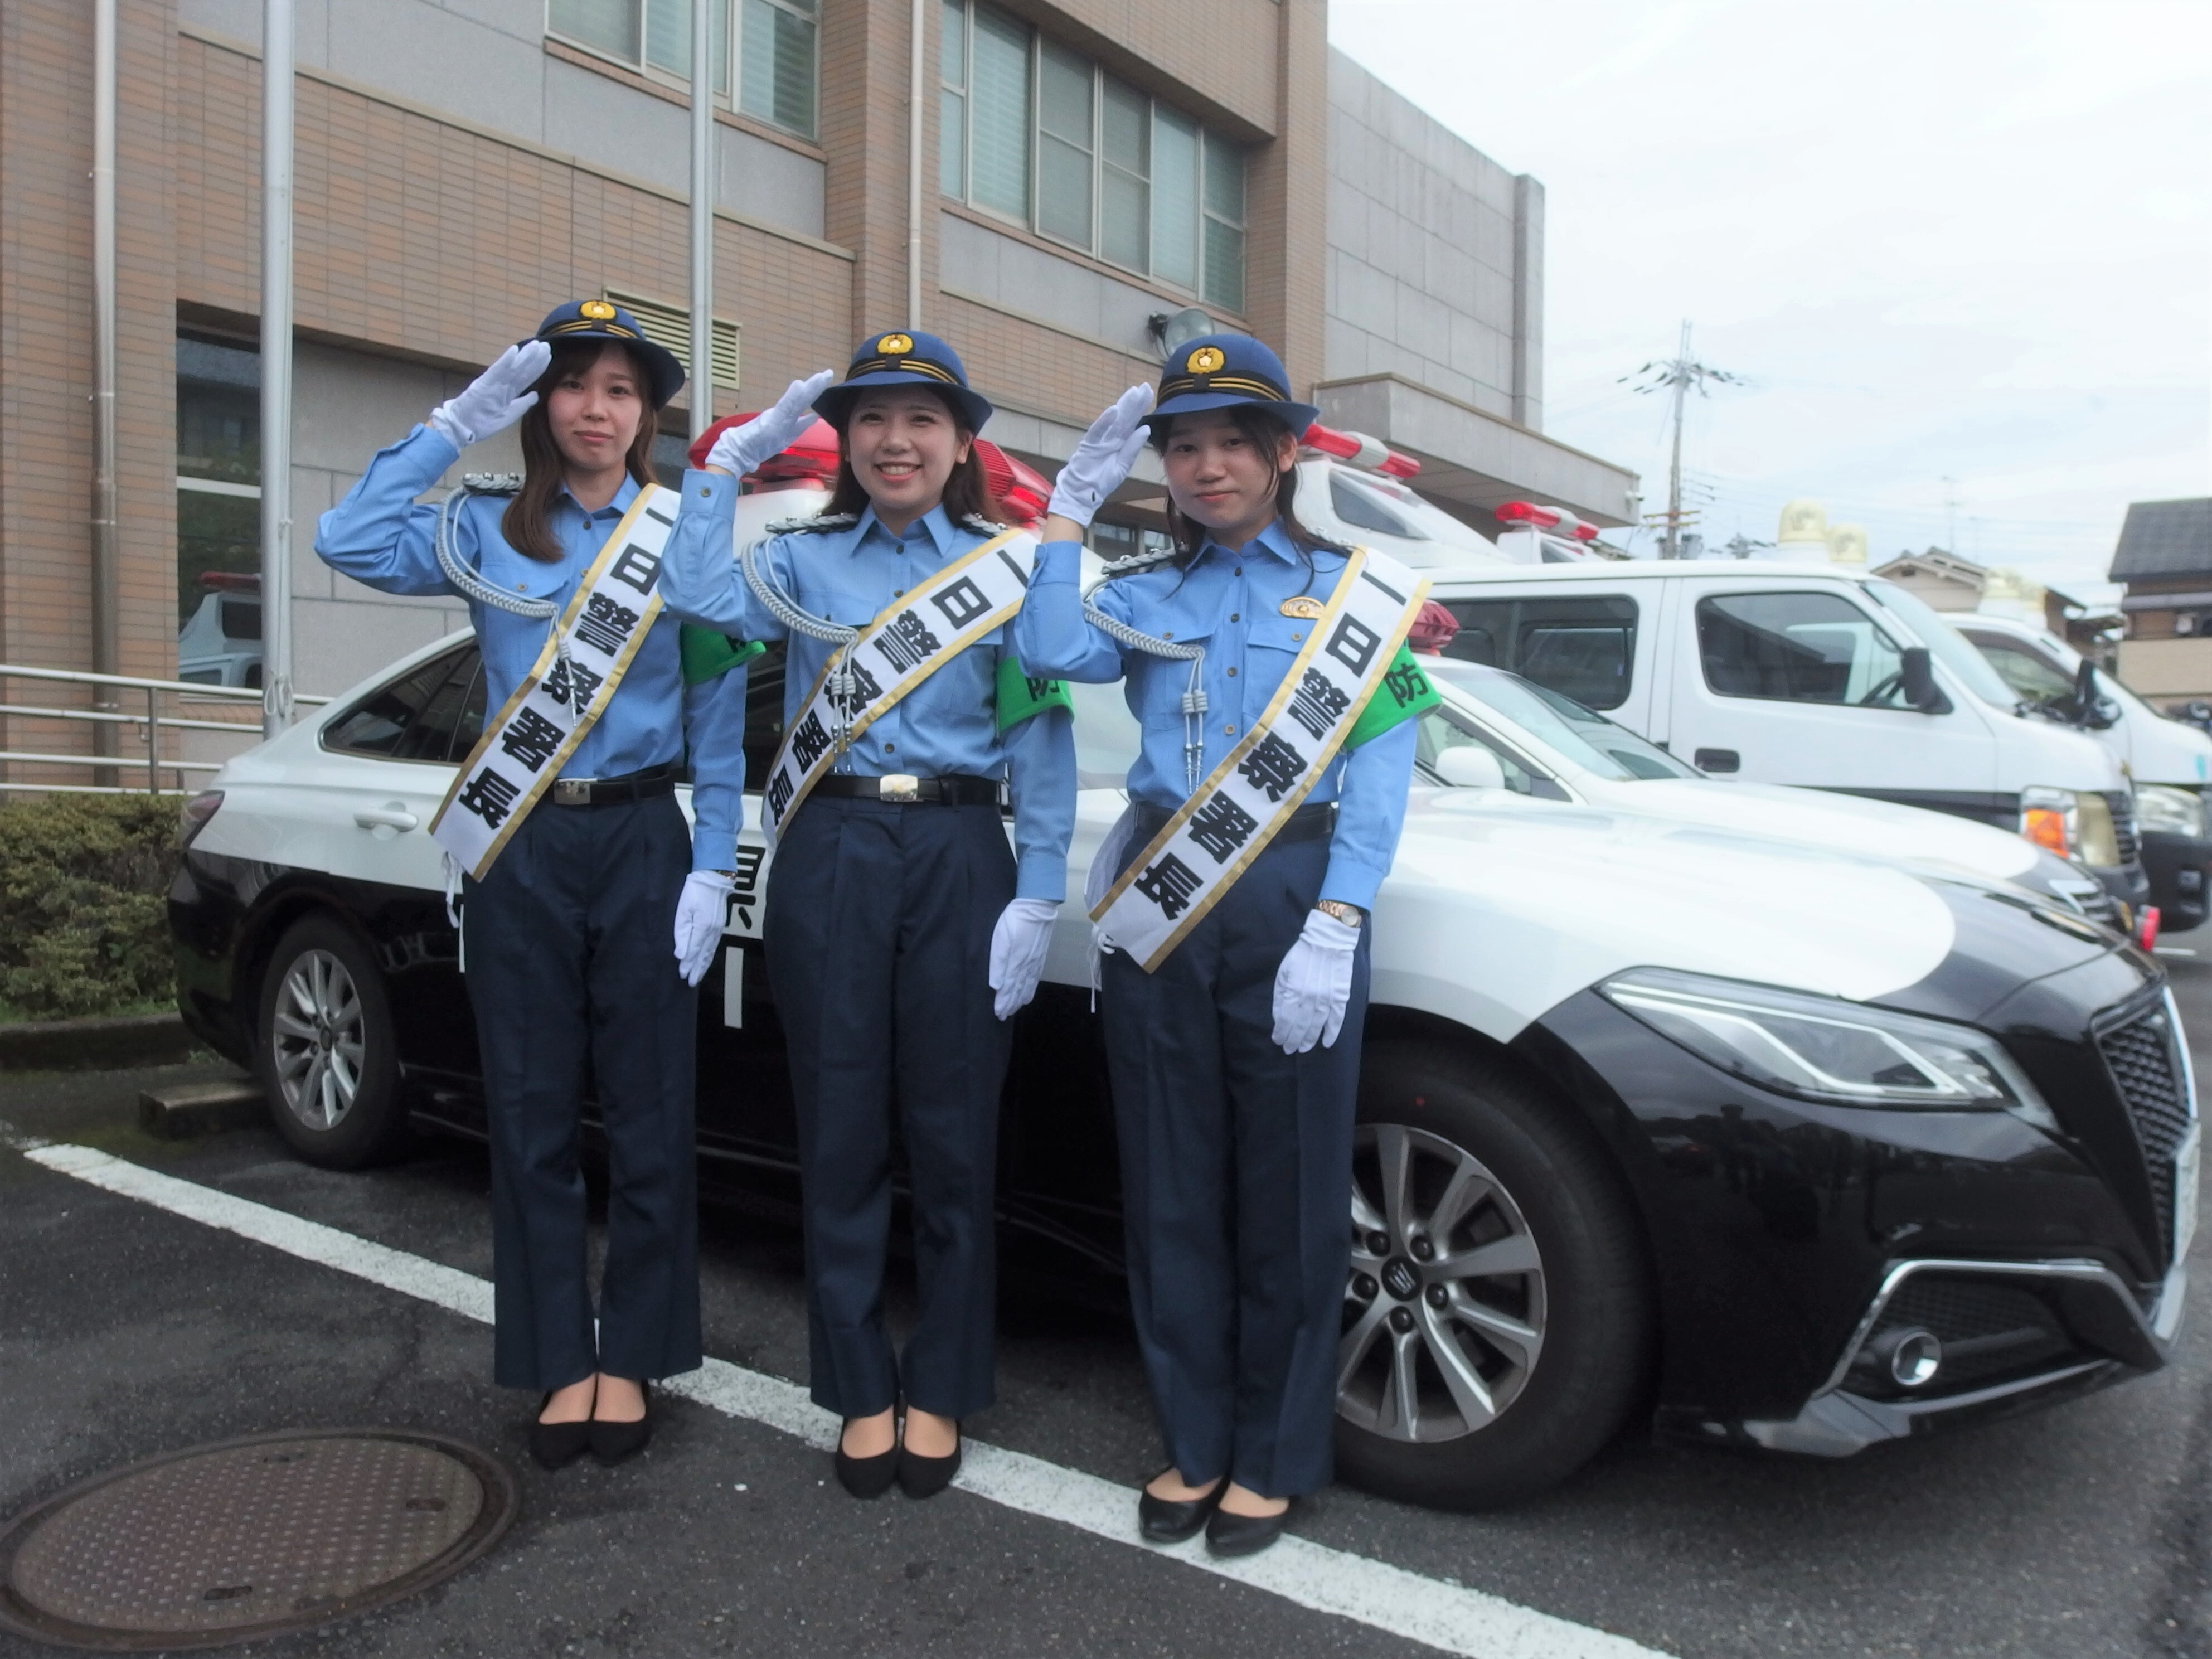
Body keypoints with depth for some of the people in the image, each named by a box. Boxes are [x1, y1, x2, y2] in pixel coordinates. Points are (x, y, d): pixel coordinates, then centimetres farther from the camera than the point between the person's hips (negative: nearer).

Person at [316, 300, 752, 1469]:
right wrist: (454, 425, -7)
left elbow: (719, 714, 1)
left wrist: (711, 869, -6)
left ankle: (631, 1358, 18)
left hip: (643, 843, -1)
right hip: (522, 851, 1)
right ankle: (558, 1362, 19)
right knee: (531, 1111, 6)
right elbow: (351, 542, -10)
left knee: (646, 1110, 3)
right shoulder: (487, 534, 7)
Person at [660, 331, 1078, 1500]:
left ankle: (938, 1390, 21)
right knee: (841, 1129, 6)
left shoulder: (1008, 566, 7)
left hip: (960, 856, -1)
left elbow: (1042, 738, 1)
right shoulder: (805, 559, 12)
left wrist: (1038, 897, -7)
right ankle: (860, 1391, 21)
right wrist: (730, 461, -5)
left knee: (952, 1130, 4)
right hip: (830, 857, 1)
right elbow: (703, 600, -9)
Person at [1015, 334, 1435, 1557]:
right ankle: (1195, 1444, 24)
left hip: (1292, 902, -3)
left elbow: (1380, 775, -4)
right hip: (1159, 907, 3)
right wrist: (1072, 502, -2)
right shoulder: (1145, 595, 13)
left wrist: (1333, 929, -14)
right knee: (1172, 1186, 9)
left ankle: (1272, 1459, 20)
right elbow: (1051, 650, -8)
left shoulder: (1353, 594, 6)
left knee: (1289, 1190, 3)